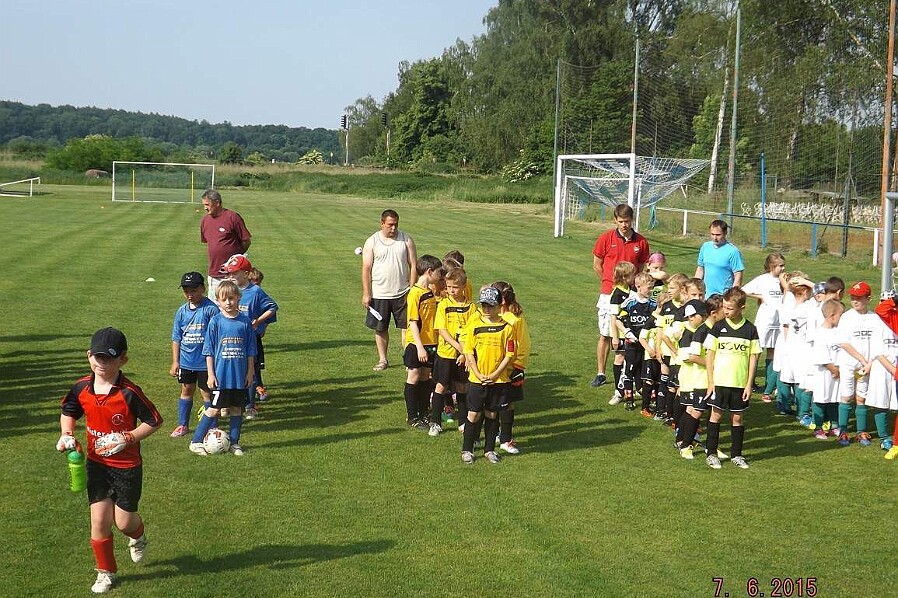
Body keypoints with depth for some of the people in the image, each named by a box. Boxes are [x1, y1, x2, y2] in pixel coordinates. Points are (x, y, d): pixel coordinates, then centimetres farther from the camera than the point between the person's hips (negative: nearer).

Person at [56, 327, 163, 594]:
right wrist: (67, 435, -5)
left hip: (127, 465, -3)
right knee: (99, 520, 1)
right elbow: (68, 412, 13)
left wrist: (128, 438, -22)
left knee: (123, 521, 4)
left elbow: (154, 421, -13)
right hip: (96, 463, 3)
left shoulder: (129, 393, -21)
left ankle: (138, 537, 42)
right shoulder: (81, 388, -7)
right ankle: (106, 573, 20)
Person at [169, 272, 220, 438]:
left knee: (207, 392, 4)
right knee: (186, 391, 15)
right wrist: (175, 361, 7)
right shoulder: (182, 311, 4)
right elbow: (176, 338, 9)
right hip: (186, 361, 5)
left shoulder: (211, 309, -11)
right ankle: (183, 425, 26)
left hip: (205, 361, -5)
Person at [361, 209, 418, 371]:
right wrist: (366, 294, -6)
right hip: (379, 294, 0)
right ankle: (382, 359, 22)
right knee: (380, 328, 9)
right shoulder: (371, 242, -1)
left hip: (402, 294, 0)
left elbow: (413, 266, 1)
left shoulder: (407, 240, 0)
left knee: (406, 327, 1)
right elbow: (366, 269, -1)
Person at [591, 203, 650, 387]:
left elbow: (643, 268, 13)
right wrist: (611, 283, 8)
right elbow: (597, 265, 7)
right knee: (605, 335, 4)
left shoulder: (641, 242, 3)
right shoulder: (606, 238, -1)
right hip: (609, 295, -1)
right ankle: (600, 373, 13)